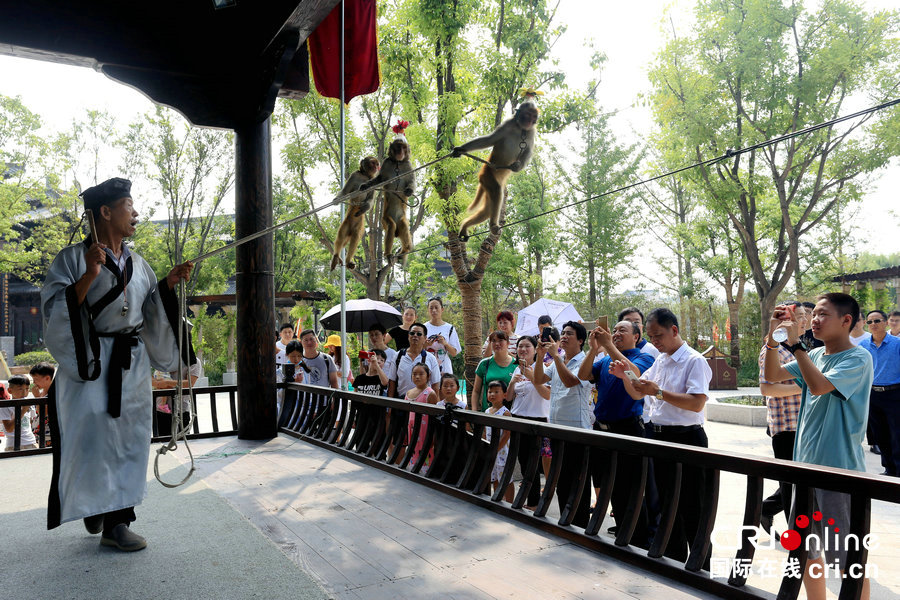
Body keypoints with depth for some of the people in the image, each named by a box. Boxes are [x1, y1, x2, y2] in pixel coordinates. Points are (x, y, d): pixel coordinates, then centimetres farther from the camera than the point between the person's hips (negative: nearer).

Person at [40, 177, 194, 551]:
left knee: (129, 439, 5)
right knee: (91, 436, -3)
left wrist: (169, 284, 6)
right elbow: (53, 308, -12)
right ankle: (91, 506, 20)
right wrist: (89, 275, -22)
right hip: (90, 363, -6)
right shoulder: (73, 258, -4)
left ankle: (116, 522, 15)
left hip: (132, 365, 6)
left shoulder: (137, 263, 14)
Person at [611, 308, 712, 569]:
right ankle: (674, 562, 32)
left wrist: (658, 392, -23)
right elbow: (637, 394, 19)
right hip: (656, 437, 8)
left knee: (692, 510, 1)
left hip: (685, 439, -8)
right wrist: (624, 377, 0)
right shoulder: (659, 362, 14)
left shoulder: (695, 361, -11)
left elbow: (696, 403, -22)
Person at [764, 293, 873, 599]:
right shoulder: (814, 355, 9)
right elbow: (773, 375, 4)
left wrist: (795, 343, -23)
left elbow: (819, 386, -27)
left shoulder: (858, 359, -13)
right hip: (805, 465, 8)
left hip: (840, 469, -7)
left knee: (849, 558, 3)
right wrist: (773, 336, -6)